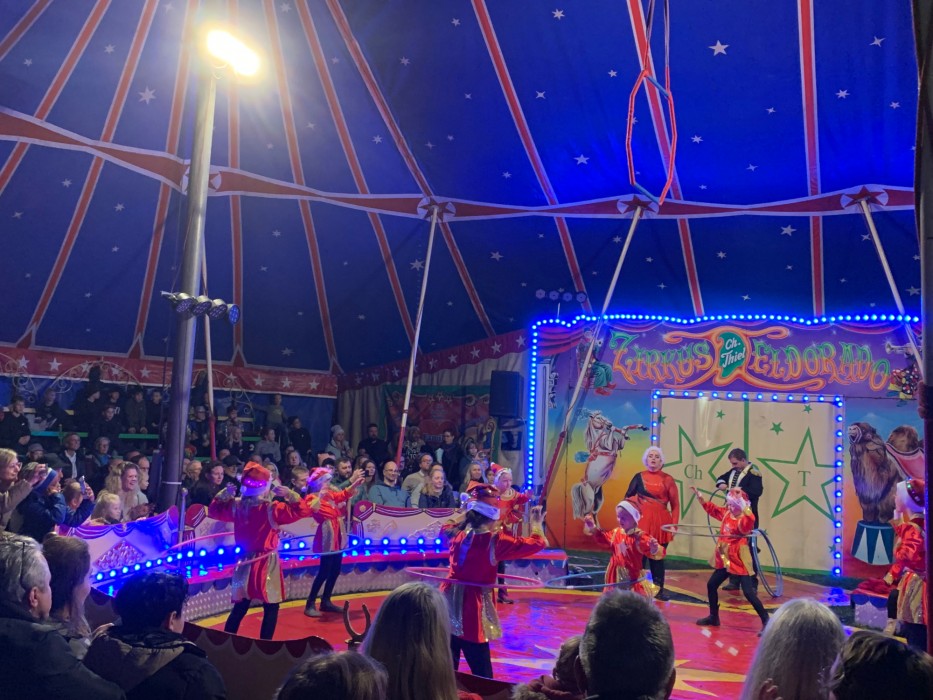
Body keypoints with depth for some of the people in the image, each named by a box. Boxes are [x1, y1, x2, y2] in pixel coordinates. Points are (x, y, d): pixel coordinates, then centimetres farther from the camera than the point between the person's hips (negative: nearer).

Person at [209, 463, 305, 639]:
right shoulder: (272, 509, -16)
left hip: (245, 562, 6)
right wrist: (290, 495, -16)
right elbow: (302, 511, -17)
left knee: (240, 608, 15)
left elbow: (214, 510, 16)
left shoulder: (236, 506, -2)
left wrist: (224, 494, 12)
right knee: (271, 608, 3)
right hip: (267, 564, -6)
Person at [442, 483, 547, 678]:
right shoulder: (495, 541, -13)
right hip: (471, 612, -6)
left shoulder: (457, 534, 4)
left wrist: (465, 513, 37)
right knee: (482, 675, -1)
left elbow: (446, 526, 31)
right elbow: (537, 543, -6)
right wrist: (536, 522, 11)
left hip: (448, 606, 6)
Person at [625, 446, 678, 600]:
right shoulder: (639, 477, 5)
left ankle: (659, 589, 19)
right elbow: (628, 498, 8)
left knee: (658, 557, 7)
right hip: (642, 522, 0)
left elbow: (675, 505, 2)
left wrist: (674, 525, -4)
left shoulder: (667, 479, 2)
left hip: (661, 523, 0)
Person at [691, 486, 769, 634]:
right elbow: (710, 508, 20)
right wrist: (699, 496, 16)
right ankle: (713, 617, 30)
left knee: (749, 593, -11)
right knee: (711, 585, 15)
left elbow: (749, 519, -44)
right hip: (725, 560, 9)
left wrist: (741, 501, -53)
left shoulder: (745, 520, -19)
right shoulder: (726, 513, 4)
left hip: (740, 561, -8)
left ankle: (766, 621, -1)